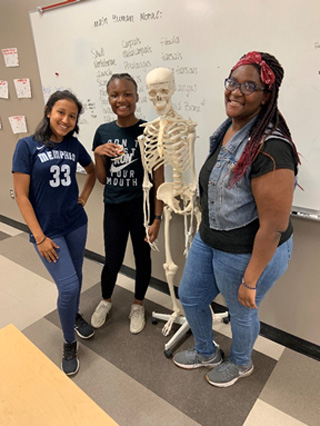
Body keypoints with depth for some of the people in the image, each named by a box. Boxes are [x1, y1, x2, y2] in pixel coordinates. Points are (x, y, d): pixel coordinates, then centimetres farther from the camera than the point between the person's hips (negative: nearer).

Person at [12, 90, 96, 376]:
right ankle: (69, 344, 17)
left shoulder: (74, 145, 2)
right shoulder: (27, 146, -10)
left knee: (74, 277, 18)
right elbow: (21, 195, -11)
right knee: (69, 285, -8)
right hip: (47, 229, -4)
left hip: (76, 224, 4)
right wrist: (40, 237, -14)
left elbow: (93, 171, 21)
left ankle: (75, 315, 47)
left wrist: (84, 197, 6)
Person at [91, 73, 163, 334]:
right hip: (113, 208, 3)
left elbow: (159, 179, -9)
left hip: (141, 207, -2)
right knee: (113, 261, 13)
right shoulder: (103, 132, 1)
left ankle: (138, 305, 40)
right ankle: (106, 300, 44)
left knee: (142, 257, 14)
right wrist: (99, 154, -12)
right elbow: (102, 179, 6)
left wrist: (157, 218, -11)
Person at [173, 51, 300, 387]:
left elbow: (274, 224, -26)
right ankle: (207, 353, 51)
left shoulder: (270, 149, -29)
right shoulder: (228, 129, 0)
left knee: (241, 311, 18)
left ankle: (240, 363, 54)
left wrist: (250, 280, -18)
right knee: (189, 297, 22)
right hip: (209, 239, 9)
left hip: (250, 253, -8)